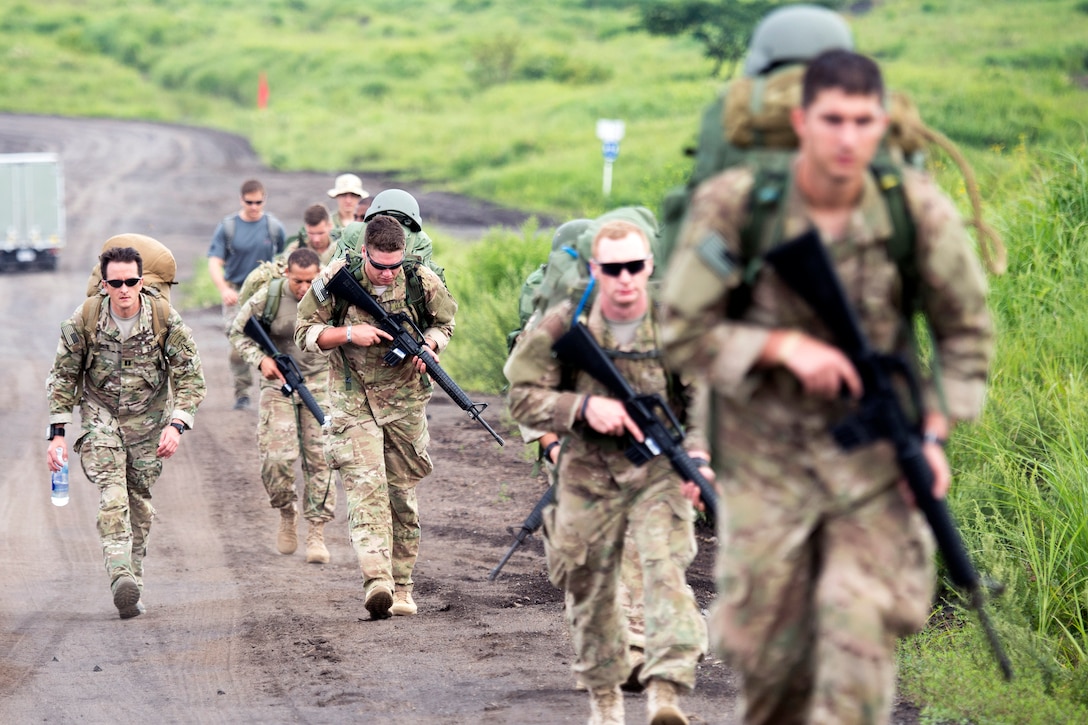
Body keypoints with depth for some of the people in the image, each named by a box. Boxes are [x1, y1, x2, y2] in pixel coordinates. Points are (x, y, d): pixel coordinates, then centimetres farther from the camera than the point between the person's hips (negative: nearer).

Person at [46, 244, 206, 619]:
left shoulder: (166, 320, -14)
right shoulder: (83, 321, -13)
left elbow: (190, 376, -8)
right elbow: (62, 377, -2)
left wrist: (176, 425, -21)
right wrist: (57, 433, -6)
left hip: (146, 419, 1)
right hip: (100, 415, -1)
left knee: (140, 499, 3)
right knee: (110, 485, -22)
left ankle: (133, 582, 16)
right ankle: (120, 574, -37)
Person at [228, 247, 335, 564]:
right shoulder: (268, 297, -10)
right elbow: (238, 332, 1)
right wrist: (260, 359, -15)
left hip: (319, 382, 1)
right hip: (278, 383, -1)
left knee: (319, 459, -3)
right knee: (278, 457, -12)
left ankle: (316, 533, 3)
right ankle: (287, 514, 16)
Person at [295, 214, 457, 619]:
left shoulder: (422, 282, -6)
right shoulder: (336, 279, -10)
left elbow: (445, 321, 13)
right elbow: (305, 333, -3)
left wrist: (427, 347, -9)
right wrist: (350, 333, -19)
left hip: (405, 400, 2)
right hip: (353, 402, -2)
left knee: (403, 496, 7)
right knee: (365, 486, -18)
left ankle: (401, 586, 16)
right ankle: (376, 582, -31)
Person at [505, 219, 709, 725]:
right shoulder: (565, 326, -7)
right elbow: (522, 398, -4)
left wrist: (698, 452, -20)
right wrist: (584, 406, -20)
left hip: (659, 470, -2)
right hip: (589, 474, 2)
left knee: (665, 569, -21)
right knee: (589, 587, 9)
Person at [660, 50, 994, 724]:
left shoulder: (920, 209, -12)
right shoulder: (732, 206, -16)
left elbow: (967, 329, 3)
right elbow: (682, 333, -9)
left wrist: (935, 435, -7)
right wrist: (785, 345, -23)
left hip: (875, 453, 0)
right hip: (768, 453, 0)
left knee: (861, 625, -15)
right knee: (771, 650, 5)